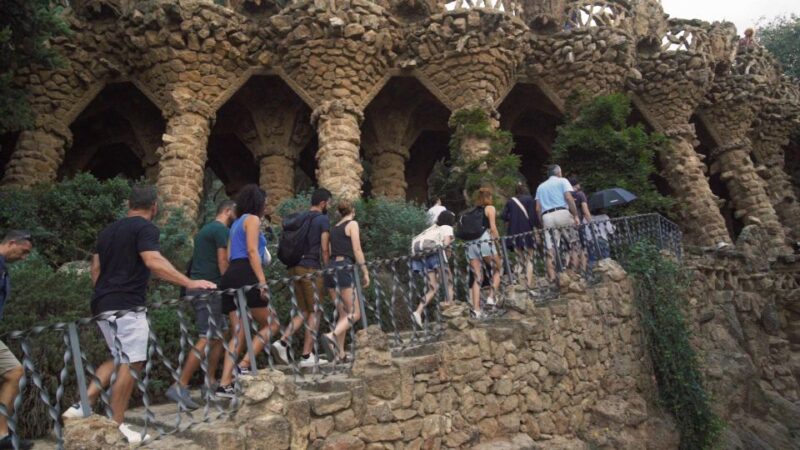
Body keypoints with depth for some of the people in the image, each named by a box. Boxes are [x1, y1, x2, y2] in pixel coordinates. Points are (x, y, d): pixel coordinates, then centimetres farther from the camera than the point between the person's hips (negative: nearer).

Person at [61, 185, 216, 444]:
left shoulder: (108, 230, 19)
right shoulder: (145, 228, -8)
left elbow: (96, 269, 21)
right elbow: (153, 262, -23)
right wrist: (189, 283, -26)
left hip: (103, 304, 9)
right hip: (126, 305, -9)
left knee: (118, 359, 21)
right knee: (131, 363, -2)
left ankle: (84, 406, 15)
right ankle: (117, 426, 4)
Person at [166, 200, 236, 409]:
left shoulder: (206, 229, 21)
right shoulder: (222, 230, -8)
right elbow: (223, 263, -13)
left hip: (198, 287, 10)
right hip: (209, 288, -10)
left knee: (218, 335, 13)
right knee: (206, 338, -11)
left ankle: (211, 381, 16)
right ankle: (180, 387, -13)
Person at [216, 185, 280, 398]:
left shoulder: (236, 223, 27)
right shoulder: (252, 219, 1)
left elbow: (229, 255, 21)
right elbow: (252, 251, -12)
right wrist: (263, 281, -19)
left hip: (230, 275, 9)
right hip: (246, 275, -8)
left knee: (239, 332, 6)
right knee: (271, 323, 2)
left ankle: (225, 384, 0)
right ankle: (244, 365, -10)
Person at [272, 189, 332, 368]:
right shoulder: (323, 219, -5)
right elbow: (324, 249, -10)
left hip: (295, 267, 7)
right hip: (311, 269, -7)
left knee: (303, 312, 15)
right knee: (314, 312, 2)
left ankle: (282, 342, 0)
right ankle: (307, 356, 4)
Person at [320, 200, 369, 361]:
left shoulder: (333, 228, 20)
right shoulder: (352, 223, 3)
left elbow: (329, 252, 18)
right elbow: (357, 249, -6)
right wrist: (365, 271, -5)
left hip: (331, 269, 7)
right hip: (344, 268, -7)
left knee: (343, 314, 12)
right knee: (355, 314, -5)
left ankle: (340, 353, 7)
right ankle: (332, 336, -27)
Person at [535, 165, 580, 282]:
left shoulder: (540, 186, 25)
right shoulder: (562, 181, 13)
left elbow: (538, 208, 15)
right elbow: (569, 198, -5)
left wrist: (542, 223, 18)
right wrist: (575, 215, -5)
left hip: (547, 217, 4)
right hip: (562, 213, -4)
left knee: (551, 250, 0)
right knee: (574, 242, 7)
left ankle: (552, 278, -6)